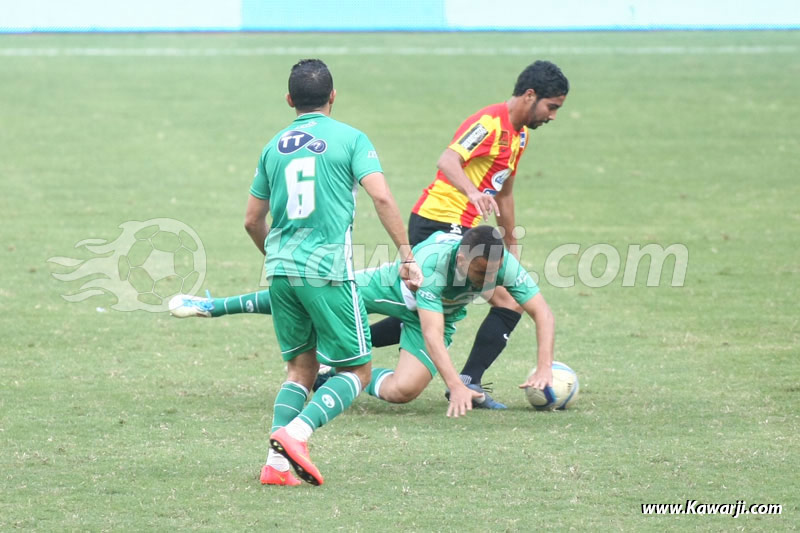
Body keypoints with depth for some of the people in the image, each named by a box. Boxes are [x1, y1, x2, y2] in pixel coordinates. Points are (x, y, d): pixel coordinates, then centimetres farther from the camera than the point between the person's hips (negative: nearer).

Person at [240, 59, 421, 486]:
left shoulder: (274, 146, 13)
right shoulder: (349, 138, -1)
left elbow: (252, 220, 20)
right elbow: (381, 197, -13)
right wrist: (406, 255, -8)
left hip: (280, 270, 5)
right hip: (328, 270, -5)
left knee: (300, 368, 16)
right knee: (357, 371, 4)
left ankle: (277, 462, 0)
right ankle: (296, 433, -18)